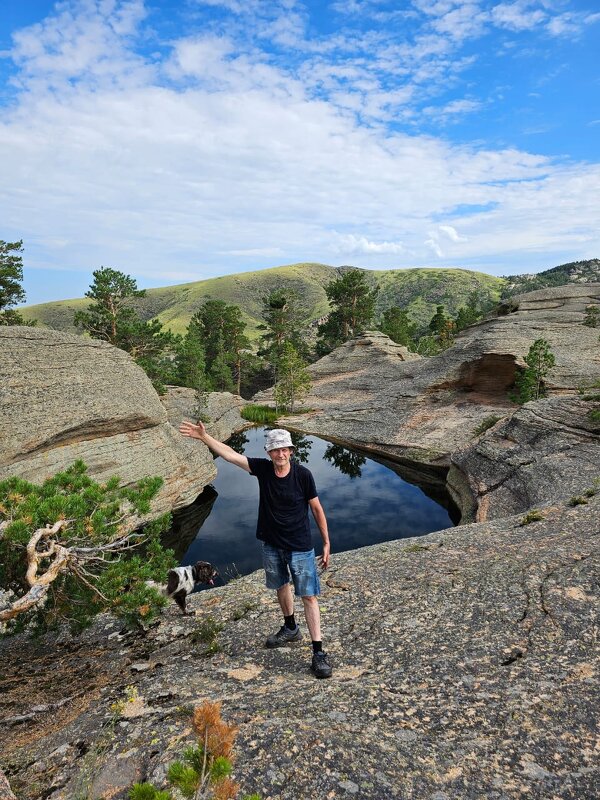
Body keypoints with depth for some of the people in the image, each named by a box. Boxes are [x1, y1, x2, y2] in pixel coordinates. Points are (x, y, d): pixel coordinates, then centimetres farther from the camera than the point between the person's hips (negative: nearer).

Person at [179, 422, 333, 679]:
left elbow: (317, 509, -10)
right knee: (281, 587, 23)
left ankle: (318, 653, 9)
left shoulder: (303, 475, -18)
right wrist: (204, 436, -23)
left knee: (309, 596, -1)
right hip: (271, 544, 4)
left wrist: (326, 543, -6)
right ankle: (290, 628, 48)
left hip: (300, 547, -4)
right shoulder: (262, 468, -11)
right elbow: (230, 454, -14)